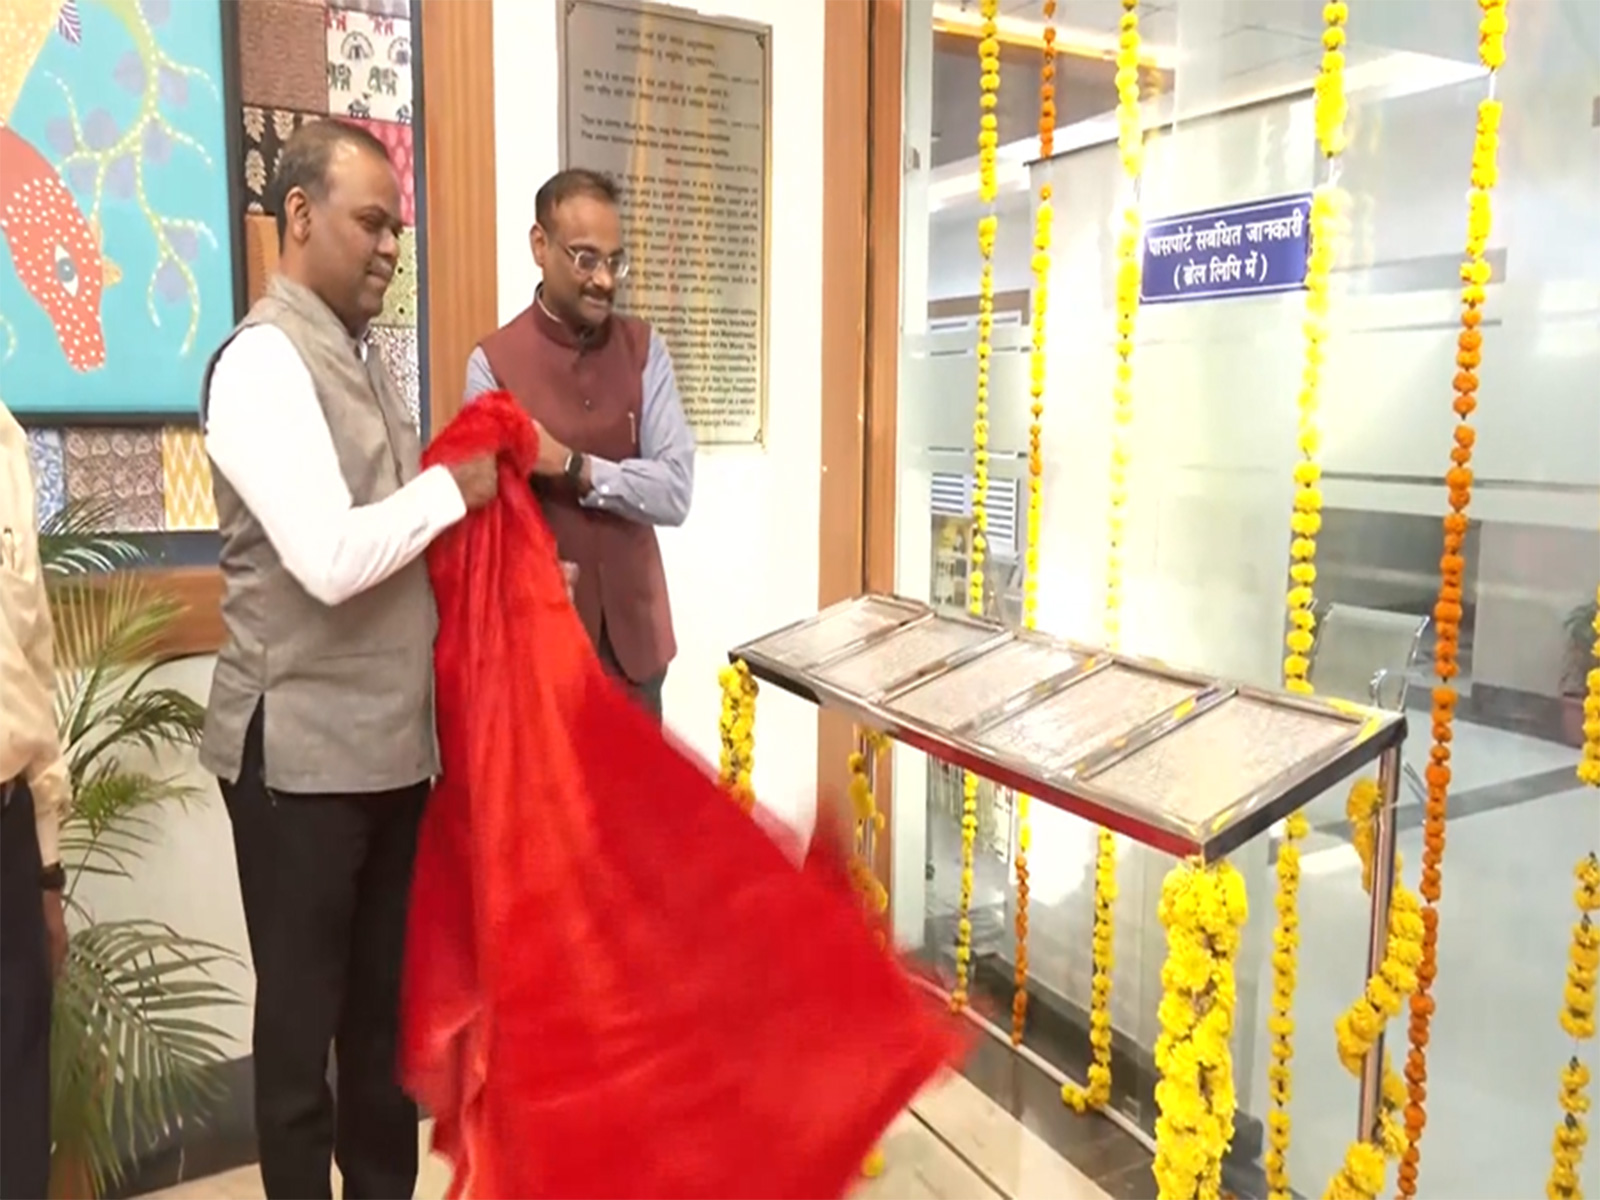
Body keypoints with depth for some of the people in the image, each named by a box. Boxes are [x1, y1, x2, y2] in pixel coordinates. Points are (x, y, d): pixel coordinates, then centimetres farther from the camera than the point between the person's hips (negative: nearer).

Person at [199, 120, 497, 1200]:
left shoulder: (363, 358, 13)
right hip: (303, 749, -8)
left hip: (394, 738, 8)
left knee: (384, 997, 19)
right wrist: (454, 488, -12)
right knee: (303, 1006, 9)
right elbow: (329, 557, -24)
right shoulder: (264, 360, -14)